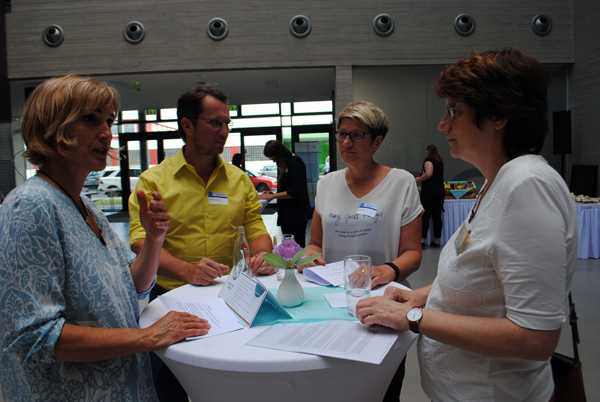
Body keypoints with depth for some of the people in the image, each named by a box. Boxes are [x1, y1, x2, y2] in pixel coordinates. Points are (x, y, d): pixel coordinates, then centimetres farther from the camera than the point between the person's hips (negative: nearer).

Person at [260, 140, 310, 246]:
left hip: (297, 213, -8)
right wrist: (272, 194, 5)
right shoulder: (284, 166, 12)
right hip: (286, 213, 8)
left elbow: (295, 192, -19)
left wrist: (272, 196, -16)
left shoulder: (296, 163, -12)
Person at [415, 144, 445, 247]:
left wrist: (419, 179, -7)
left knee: (425, 216, -4)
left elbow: (428, 174, -22)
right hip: (440, 190, 7)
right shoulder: (440, 161, 16)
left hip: (429, 190, -7)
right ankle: (437, 240, 11)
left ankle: (422, 239, -5)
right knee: (437, 216, 8)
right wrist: (422, 177, 26)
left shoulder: (428, 160, -8)